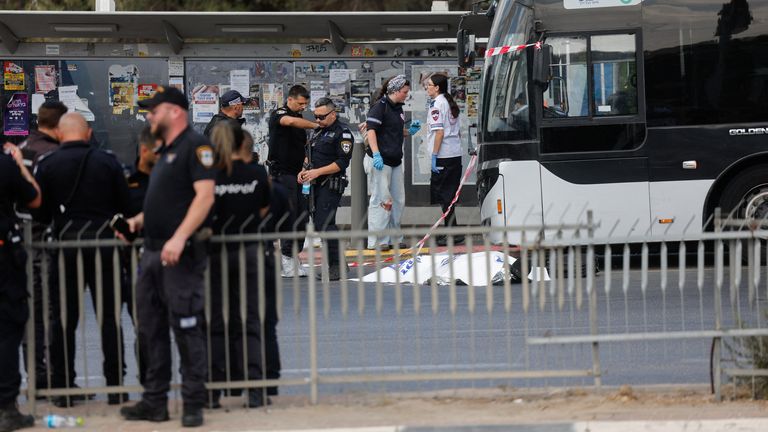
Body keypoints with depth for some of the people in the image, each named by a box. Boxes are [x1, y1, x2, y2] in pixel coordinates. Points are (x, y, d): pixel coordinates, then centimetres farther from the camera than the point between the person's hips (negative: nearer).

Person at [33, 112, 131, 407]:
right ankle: (116, 385, 6)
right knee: (109, 316, 6)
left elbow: (39, 211, -1)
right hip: (104, 242, 0)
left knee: (63, 319, 6)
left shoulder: (47, 165, -4)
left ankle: (62, 387, 5)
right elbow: (124, 205, 1)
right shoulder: (107, 162, -2)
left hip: (66, 244, 0)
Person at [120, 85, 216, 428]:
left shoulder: (195, 146, -7)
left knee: (186, 330, -7)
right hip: (153, 252, 10)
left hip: (180, 254, -10)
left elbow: (204, 196, -18)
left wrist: (179, 238, -26)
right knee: (151, 331, 10)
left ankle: (194, 405, -3)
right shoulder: (165, 153, 21)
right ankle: (154, 402, 16)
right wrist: (138, 221, 12)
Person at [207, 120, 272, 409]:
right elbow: (263, 210, 10)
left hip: (216, 252, -1)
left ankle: (212, 392, 3)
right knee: (249, 322, 4)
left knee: (216, 324, 6)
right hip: (249, 252, 1)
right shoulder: (257, 173, -2)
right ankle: (255, 390, 0)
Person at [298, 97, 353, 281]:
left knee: (325, 224, -15)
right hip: (317, 184, 9)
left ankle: (335, 266, -9)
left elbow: (342, 163, -15)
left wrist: (317, 172, -19)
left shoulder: (342, 133, -9)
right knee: (319, 222, 9)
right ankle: (337, 264, 18)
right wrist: (305, 171, 9)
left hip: (331, 185, -9)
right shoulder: (318, 131, 19)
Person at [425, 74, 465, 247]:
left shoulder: (436, 104, -10)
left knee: (443, 195, -5)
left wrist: (434, 156, -16)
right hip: (456, 154, 9)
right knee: (449, 195, 13)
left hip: (443, 155, -9)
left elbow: (439, 131, -17)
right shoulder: (450, 103, 15)